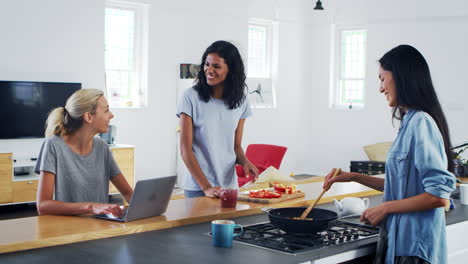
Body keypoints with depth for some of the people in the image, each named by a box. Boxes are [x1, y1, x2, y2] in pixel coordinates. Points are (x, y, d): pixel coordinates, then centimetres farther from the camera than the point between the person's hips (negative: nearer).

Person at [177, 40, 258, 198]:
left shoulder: (240, 102, 4)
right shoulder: (191, 97, -8)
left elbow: (236, 145, 12)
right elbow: (185, 149, -11)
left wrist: (244, 161, -10)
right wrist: (206, 187, -17)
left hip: (229, 185, 4)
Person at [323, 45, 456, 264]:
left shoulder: (421, 123, -18)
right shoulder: (411, 122, 10)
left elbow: (439, 195, -22)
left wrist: (385, 208, -15)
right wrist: (354, 177, 15)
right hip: (399, 240, 8)